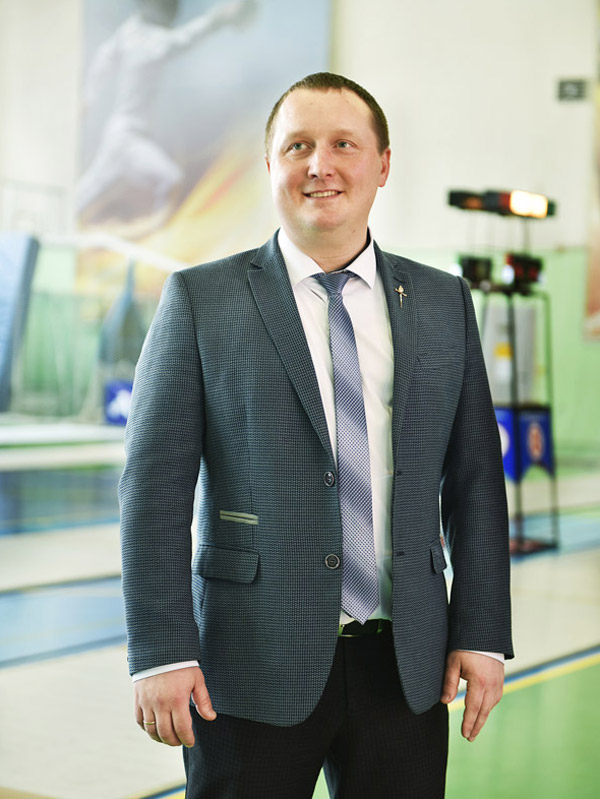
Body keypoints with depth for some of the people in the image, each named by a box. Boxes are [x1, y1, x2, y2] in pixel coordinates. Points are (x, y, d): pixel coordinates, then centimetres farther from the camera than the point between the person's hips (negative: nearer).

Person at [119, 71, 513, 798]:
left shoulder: (442, 304, 9)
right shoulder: (201, 301, -1)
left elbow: (475, 480, 9)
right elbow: (155, 486, -5)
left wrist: (481, 632, 3)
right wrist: (161, 652, -11)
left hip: (405, 668, 3)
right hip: (255, 667, -2)